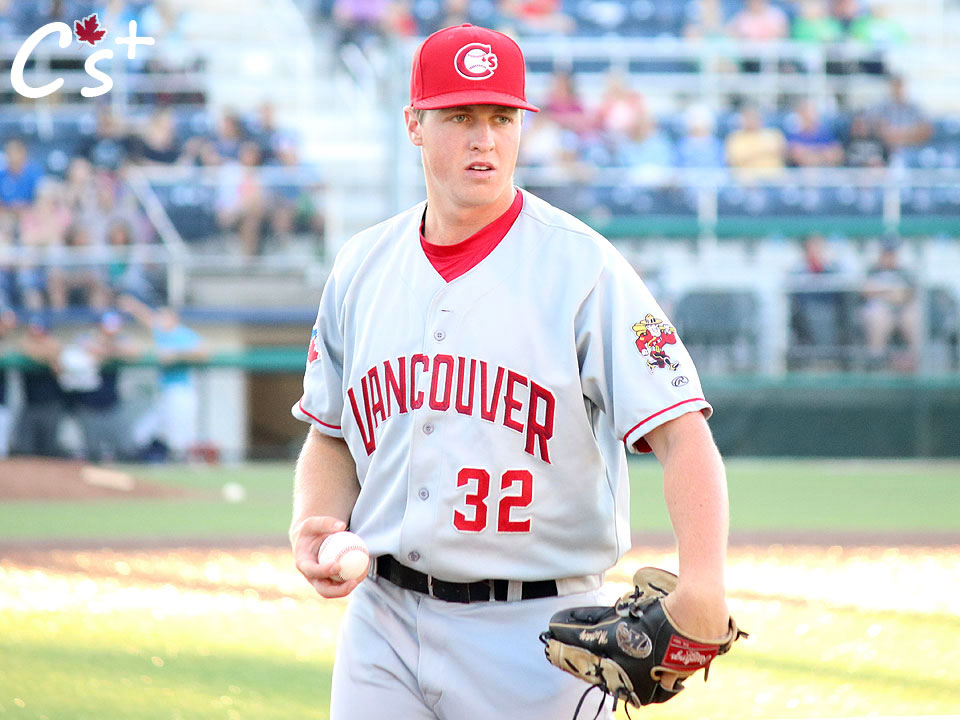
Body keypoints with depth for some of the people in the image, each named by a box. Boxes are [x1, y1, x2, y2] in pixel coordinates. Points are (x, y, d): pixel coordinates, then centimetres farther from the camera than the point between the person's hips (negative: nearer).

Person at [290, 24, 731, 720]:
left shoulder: (585, 269, -8)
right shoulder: (362, 267, 8)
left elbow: (682, 434, -16)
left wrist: (703, 583, -32)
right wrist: (312, 525, -1)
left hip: (534, 637, -4)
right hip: (384, 625, 4)